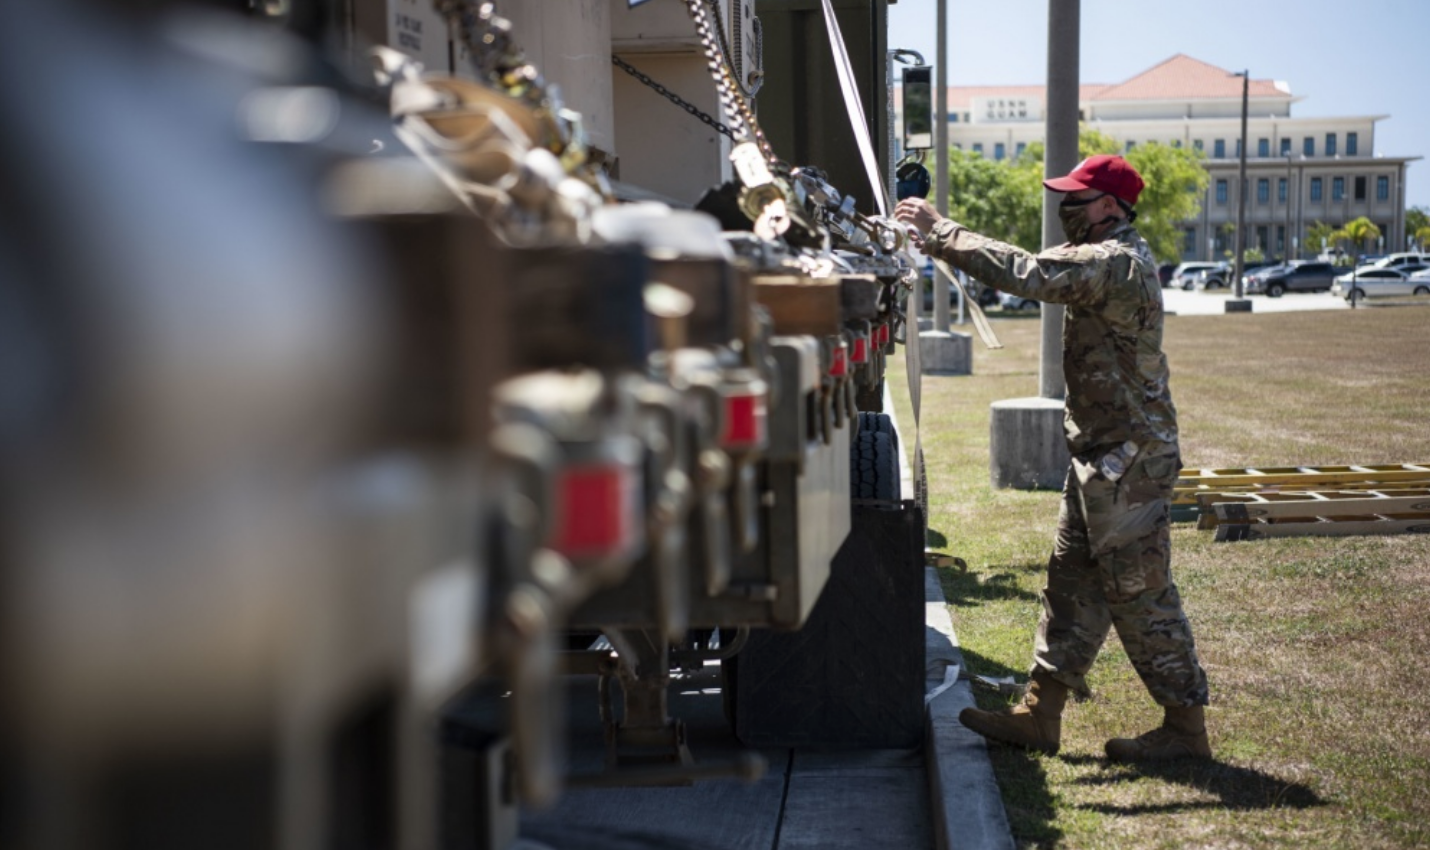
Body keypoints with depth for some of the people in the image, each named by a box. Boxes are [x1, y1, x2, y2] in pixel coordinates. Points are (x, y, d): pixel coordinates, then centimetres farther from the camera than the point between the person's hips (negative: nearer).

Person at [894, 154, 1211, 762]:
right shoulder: (1107, 259, 15)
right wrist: (939, 239, 2)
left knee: (1137, 594, -3)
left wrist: (941, 233, -18)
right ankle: (1040, 715, 17)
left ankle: (1185, 726, 8)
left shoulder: (1114, 263, -18)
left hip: (1129, 459, -11)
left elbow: (1025, 274, -26)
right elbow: (1036, 270, 13)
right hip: (1101, 455, 11)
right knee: (1072, 582, 12)